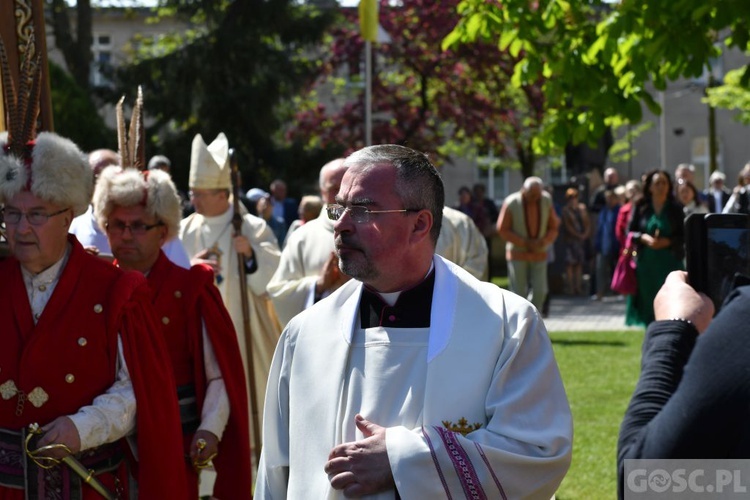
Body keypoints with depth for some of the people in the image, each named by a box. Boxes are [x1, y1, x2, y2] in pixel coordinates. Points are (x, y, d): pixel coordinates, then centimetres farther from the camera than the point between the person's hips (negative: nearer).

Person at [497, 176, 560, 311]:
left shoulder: (547, 201, -2)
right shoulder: (511, 203, -12)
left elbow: (554, 226, 6)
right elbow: (503, 229, -7)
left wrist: (544, 241, -13)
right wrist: (524, 243, -14)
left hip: (539, 253, 3)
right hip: (518, 254, -3)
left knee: (540, 291, -3)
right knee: (519, 292, -3)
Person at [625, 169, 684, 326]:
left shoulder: (675, 209, 3)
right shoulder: (640, 208, 4)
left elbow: (683, 236, 2)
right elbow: (630, 232, 6)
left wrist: (668, 242, -16)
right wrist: (644, 237, -14)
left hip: (670, 262, -1)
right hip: (646, 262, 1)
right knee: (648, 301, 1)